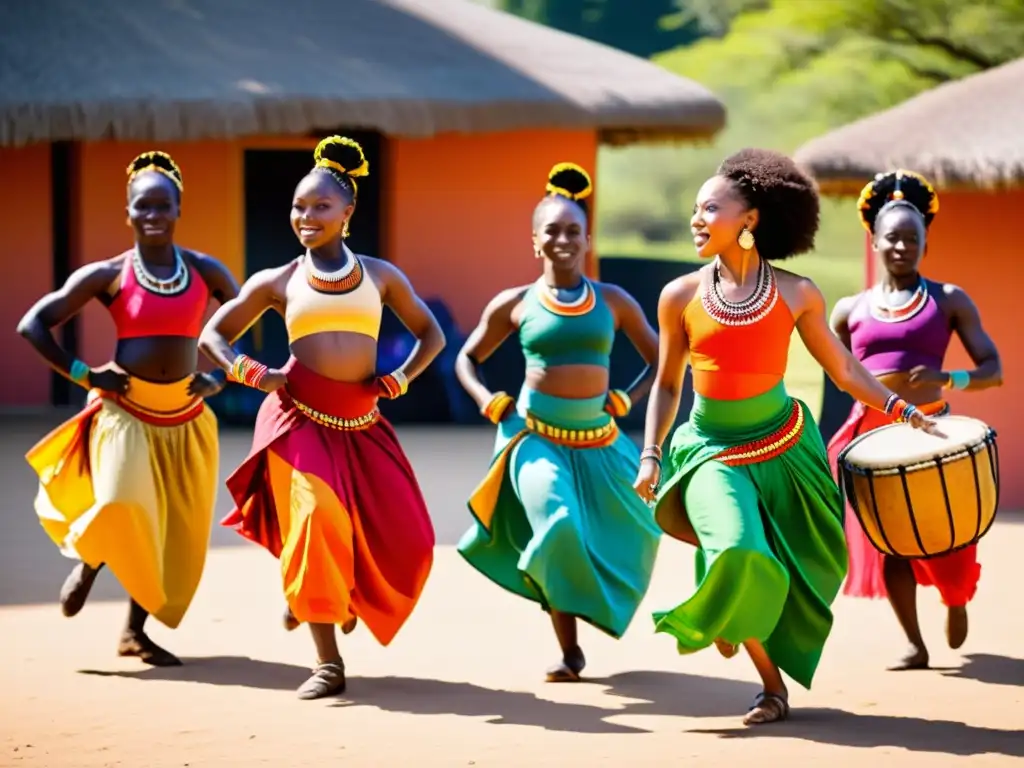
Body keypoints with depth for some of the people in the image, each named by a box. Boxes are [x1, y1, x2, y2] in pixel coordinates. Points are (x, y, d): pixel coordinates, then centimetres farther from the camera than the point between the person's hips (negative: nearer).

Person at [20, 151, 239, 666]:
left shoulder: (206, 272, 2)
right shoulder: (108, 275, -5)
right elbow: (33, 325, -3)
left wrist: (222, 377, 6)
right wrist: (82, 374, -8)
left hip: (185, 418, 3)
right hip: (123, 411, -3)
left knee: (173, 532, 4)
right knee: (122, 508, -23)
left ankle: (135, 631, 20)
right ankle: (88, 563, 12)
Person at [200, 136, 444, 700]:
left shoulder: (380, 275, 10)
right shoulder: (277, 282, 7)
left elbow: (431, 334, 19)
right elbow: (213, 336, 13)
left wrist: (401, 377, 1)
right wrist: (251, 373, -5)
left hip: (361, 423, 2)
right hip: (298, 418, -2)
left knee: (400, 536, -3)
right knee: (315, 522, -17)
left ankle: (339, 596, 31)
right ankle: (328, 662, -12)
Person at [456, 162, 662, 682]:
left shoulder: (614, 301, 2)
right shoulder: (515, 303, 1)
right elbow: (467, 360, 14)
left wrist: (627, 399, -1)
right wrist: (491, 403, -2)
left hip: (598, 442, 3)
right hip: (536, 436, -2)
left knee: (626, 536, 5)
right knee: (557, 528, -21)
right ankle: (569, 651, -10)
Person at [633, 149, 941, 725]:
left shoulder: (796, 294, -4)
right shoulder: (681, 297, -2)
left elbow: (842, 367, 5)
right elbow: (668, 384, 8)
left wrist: (899, 407, -3)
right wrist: (651, 455, 1)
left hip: (783, 449, 2)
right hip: (713, 451, -1)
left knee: (807, 571, 4)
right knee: (740, 558, -22)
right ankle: (772, 684, 2)